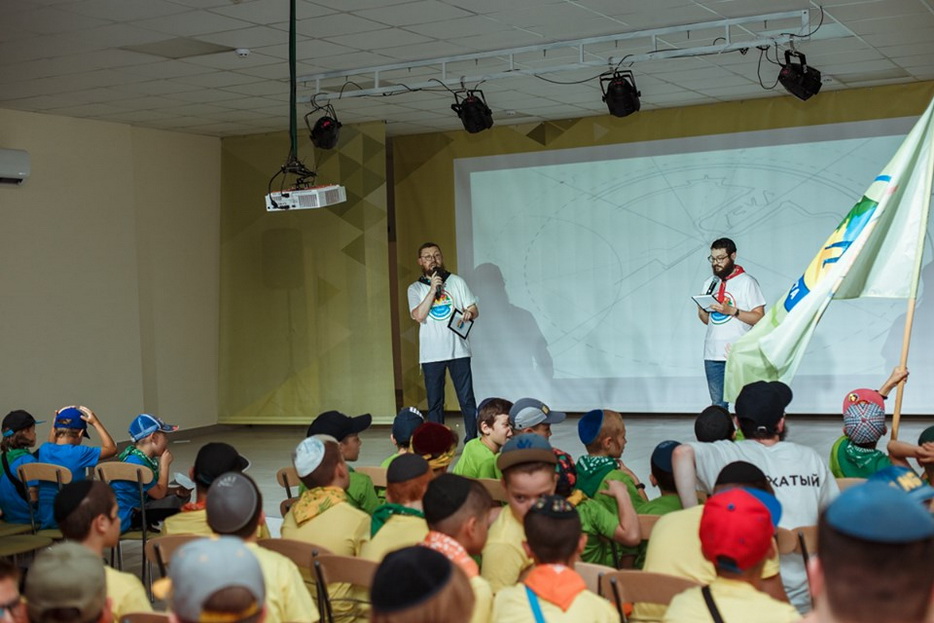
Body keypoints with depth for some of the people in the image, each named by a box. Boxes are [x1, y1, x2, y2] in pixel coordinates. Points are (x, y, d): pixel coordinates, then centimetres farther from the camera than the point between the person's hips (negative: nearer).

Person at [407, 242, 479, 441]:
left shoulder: (457, 281, 9)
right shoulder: (415, 288, 6)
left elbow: (474, 310, 8)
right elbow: (419, 316, -9)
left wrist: (469, 314, -16)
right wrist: (432, 289, -12)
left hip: (458, 350, 0)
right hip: (431, 354, 0)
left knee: (467, 399, -1)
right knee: (435, 403, 3)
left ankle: (472, 441, 4)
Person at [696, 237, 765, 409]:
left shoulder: (747, 282, -2)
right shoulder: (710, 283, 15)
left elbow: (759, 318, -8)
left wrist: (731, 311, -17)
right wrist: (701, 311, -2)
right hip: (713, 354, 5)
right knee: (718, 404, 8)